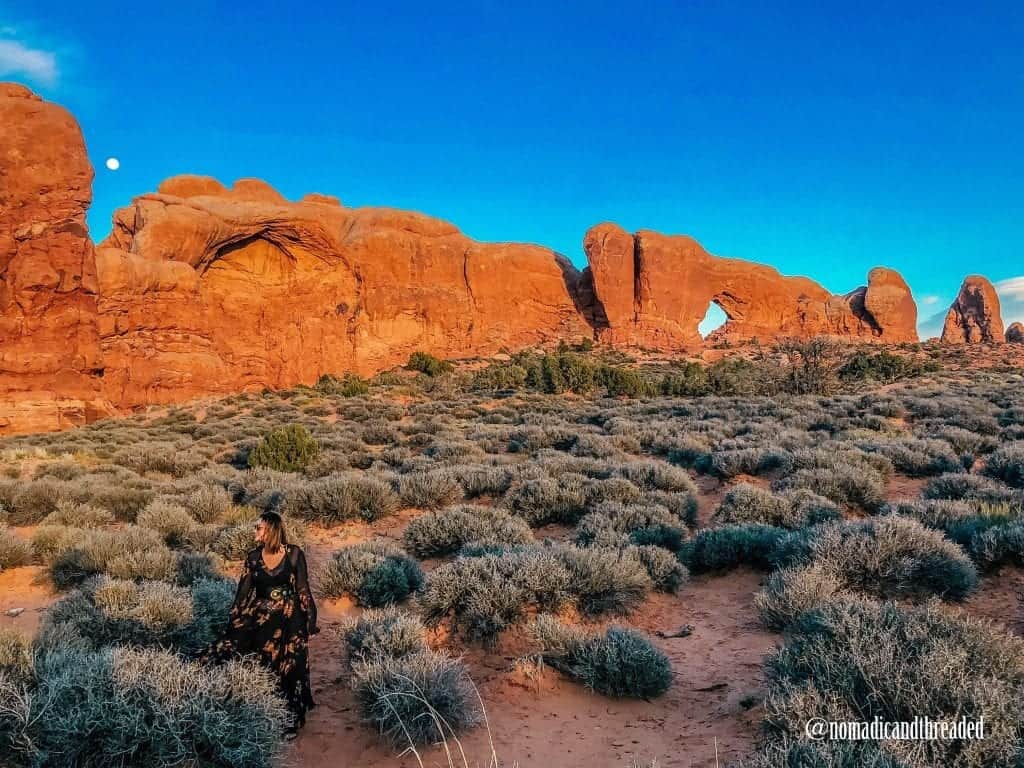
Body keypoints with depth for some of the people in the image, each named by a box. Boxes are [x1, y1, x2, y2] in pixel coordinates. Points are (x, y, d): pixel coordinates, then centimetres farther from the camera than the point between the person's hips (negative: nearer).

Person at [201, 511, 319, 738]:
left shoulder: (294, 554, -9)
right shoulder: (253, 557, 1)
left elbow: (303, 590, -4)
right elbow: (243, 592, 7)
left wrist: (311, 620, -3)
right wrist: (232, 621, 7)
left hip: (290, 619, -3)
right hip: (261, 618, 3)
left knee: (288, 668, 3)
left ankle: (290, 720, 19)